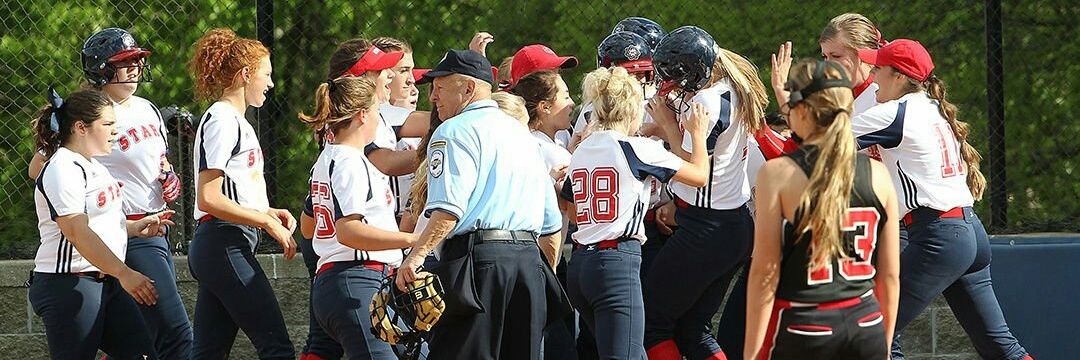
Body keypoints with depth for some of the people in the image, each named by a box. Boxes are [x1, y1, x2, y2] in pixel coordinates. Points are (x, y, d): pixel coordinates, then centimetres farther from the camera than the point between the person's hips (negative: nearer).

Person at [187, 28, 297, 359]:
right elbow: (209, 198, -18)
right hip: (225, 245, -10)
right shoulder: (222, 121, -11)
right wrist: (267, 222, -14)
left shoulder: (235, 121, 20)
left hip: (215, 248, 10)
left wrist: (268, 212, 12)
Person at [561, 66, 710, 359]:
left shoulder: (581, 151, 12)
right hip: (618, 264, -8)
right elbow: (700, 174, 3)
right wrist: (698, 133, 20)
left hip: (581, 263, 8)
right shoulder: (637, 149, -7)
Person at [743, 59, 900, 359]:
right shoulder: (878, 175, 4)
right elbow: (890, 275, 8)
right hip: (866, 329, 4)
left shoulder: (778, 174, -8)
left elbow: (765, 273, -8)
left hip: (801, 328, -4)